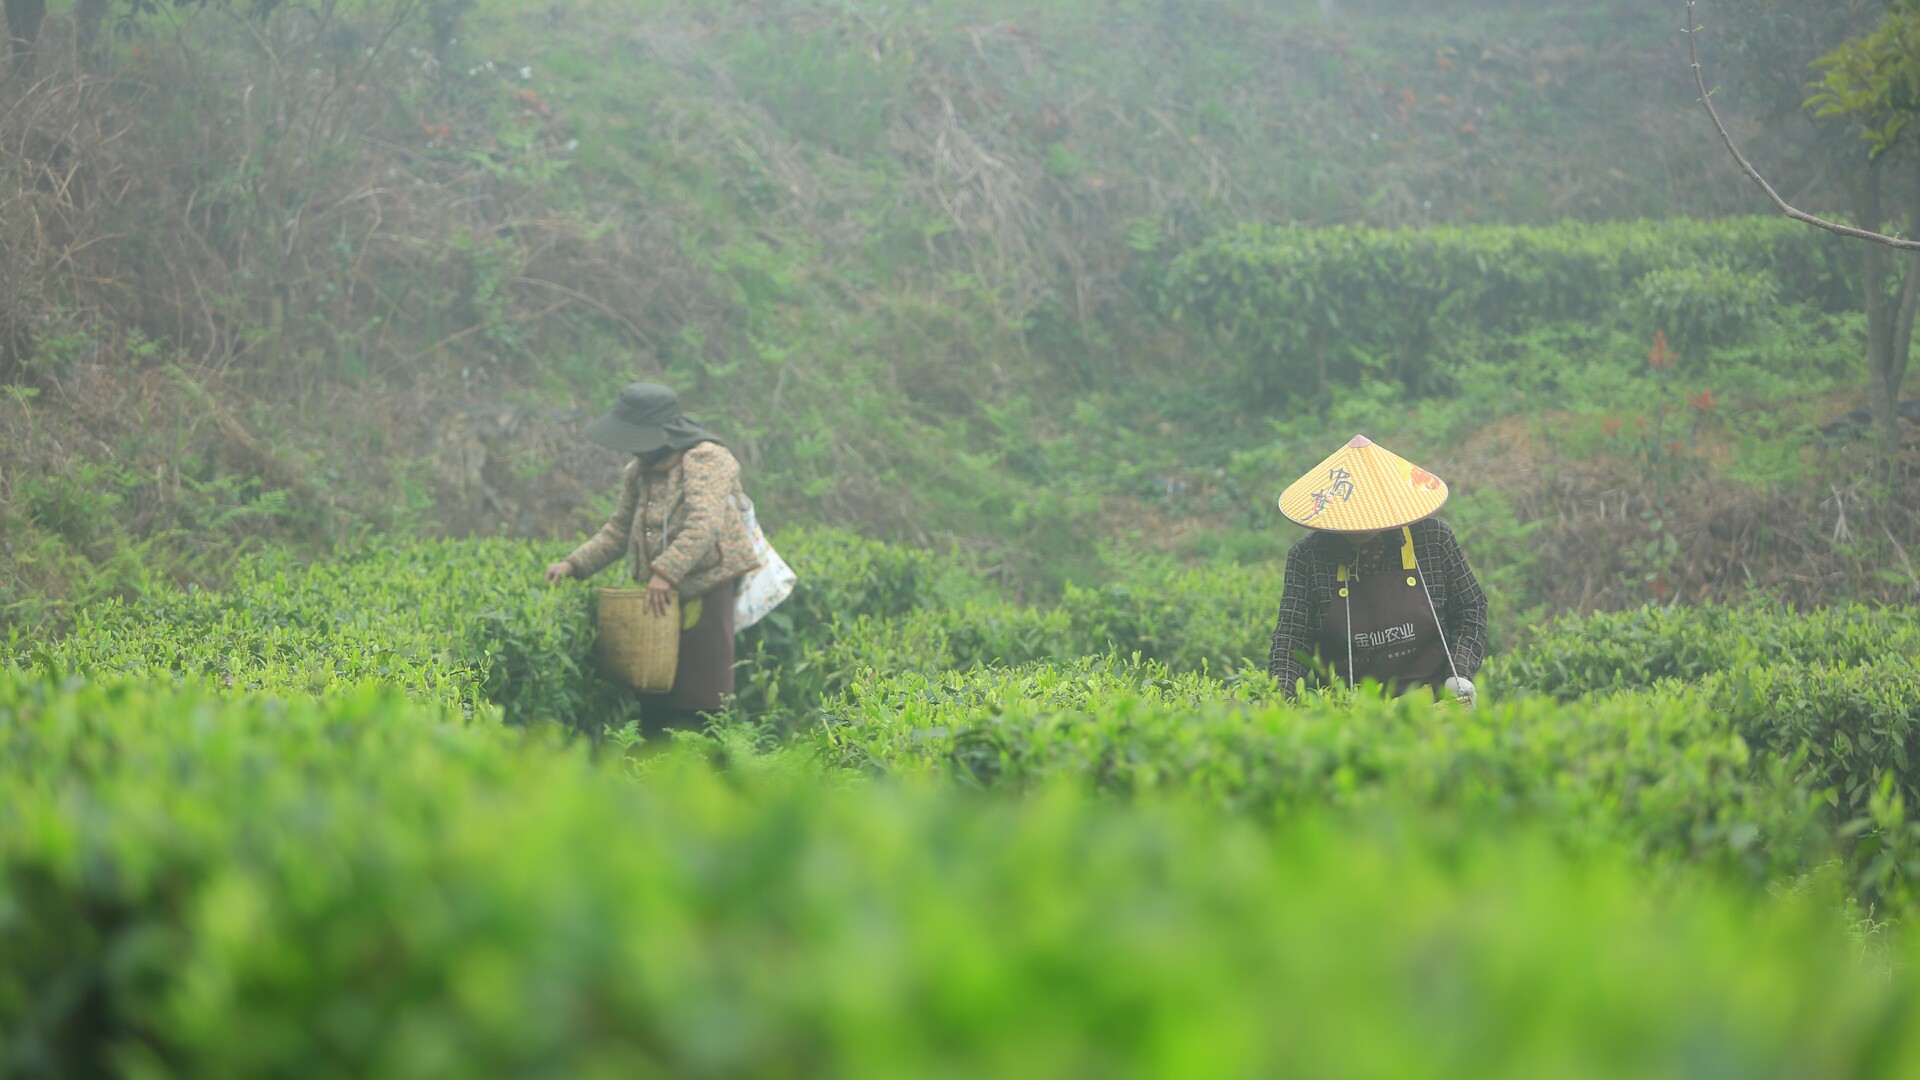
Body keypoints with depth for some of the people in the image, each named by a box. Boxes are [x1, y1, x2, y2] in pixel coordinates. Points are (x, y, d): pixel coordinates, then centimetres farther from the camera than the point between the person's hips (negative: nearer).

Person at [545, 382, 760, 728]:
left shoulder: (706, 459, -11)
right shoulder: (640, 471, 14)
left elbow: (705, 525, -24)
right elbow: (620, 529, 19)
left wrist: (666, 571, -33)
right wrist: (574, 564, 5)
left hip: (703, 593, -8)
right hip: (658, 597, 8)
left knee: (701, 696, -4)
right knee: (657, 703, 8)